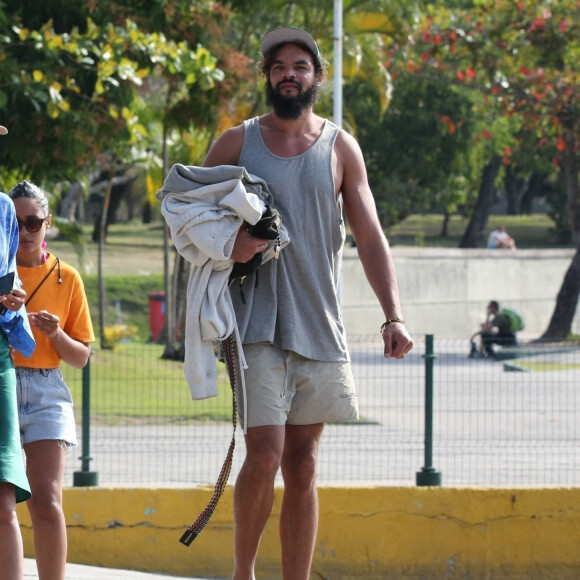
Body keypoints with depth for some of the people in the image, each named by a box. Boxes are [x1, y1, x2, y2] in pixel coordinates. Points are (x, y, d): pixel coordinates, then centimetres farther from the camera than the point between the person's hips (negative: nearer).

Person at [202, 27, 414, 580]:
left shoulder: (340, 148, 8)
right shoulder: (236, 143, 4)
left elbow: (370, 238, 7)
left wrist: (393, 316, -5)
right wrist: (225, 242, -13)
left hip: (319, 326, 2)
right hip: (257, 322, -2)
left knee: (302, 463, 5)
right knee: (265, 454, -14)